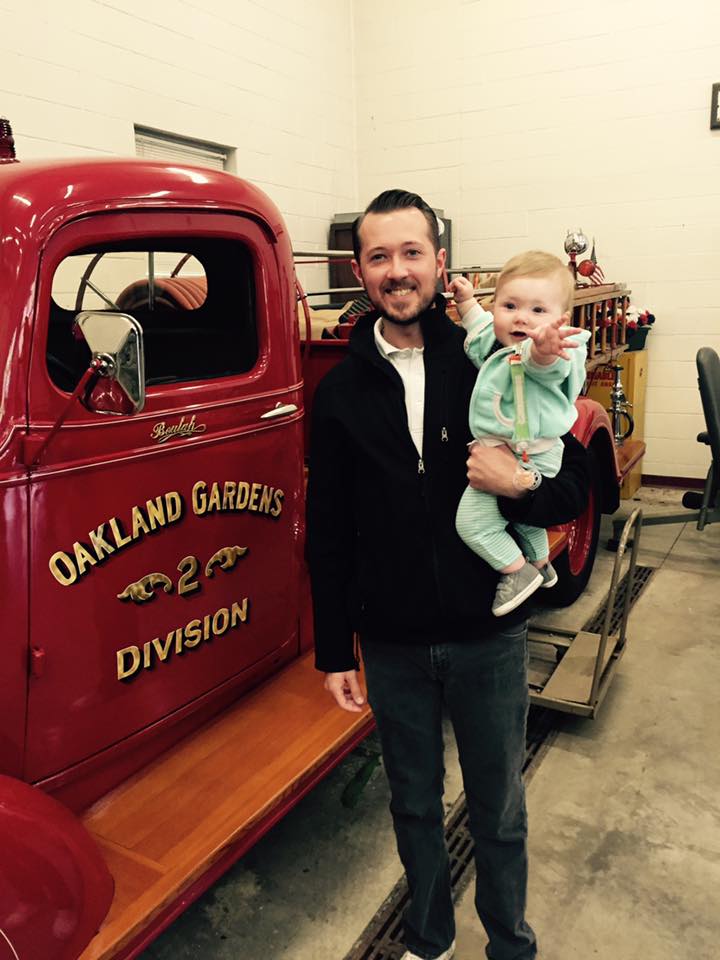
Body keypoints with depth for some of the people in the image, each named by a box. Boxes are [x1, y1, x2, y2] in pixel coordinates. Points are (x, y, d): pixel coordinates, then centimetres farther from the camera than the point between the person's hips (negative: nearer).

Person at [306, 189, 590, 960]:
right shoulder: (341, 390, -2)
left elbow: (576, 484, -3)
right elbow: (327, 530, 1)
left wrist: (519, 486, -25)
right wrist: (333, 650, 2)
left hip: (487, 635, -1)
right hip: (391, 642, 2)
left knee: (498, 810, 17)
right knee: (414, 804, 21)